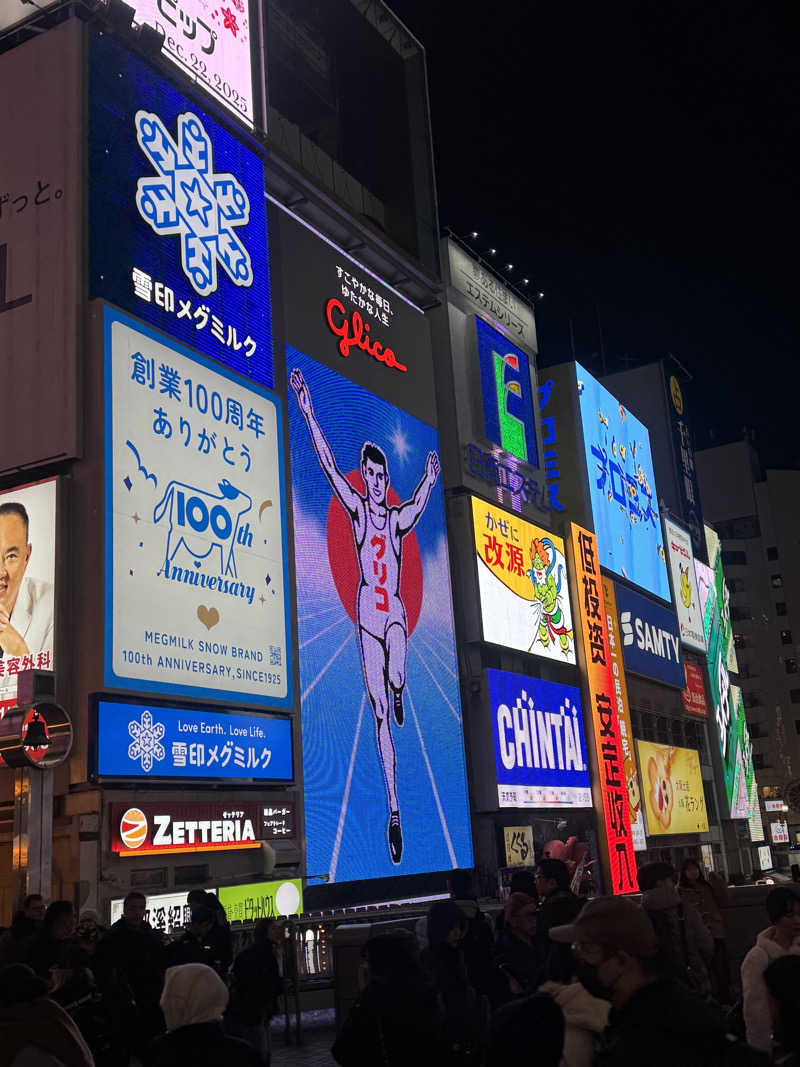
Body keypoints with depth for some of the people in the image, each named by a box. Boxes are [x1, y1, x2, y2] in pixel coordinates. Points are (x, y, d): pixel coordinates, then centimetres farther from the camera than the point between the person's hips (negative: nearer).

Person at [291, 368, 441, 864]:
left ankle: (396, 692, 15)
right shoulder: (357, 509, 5)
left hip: (396, 611, 0)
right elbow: (329, 464, 0)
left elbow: (419, 505, -3)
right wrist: (308, 413, -5)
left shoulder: (397, 519, 12)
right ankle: (394, 809, 4)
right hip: (367, 610, 0)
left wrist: (431, 479, -15)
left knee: (396, 682, -27)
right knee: (379, 713, -2)